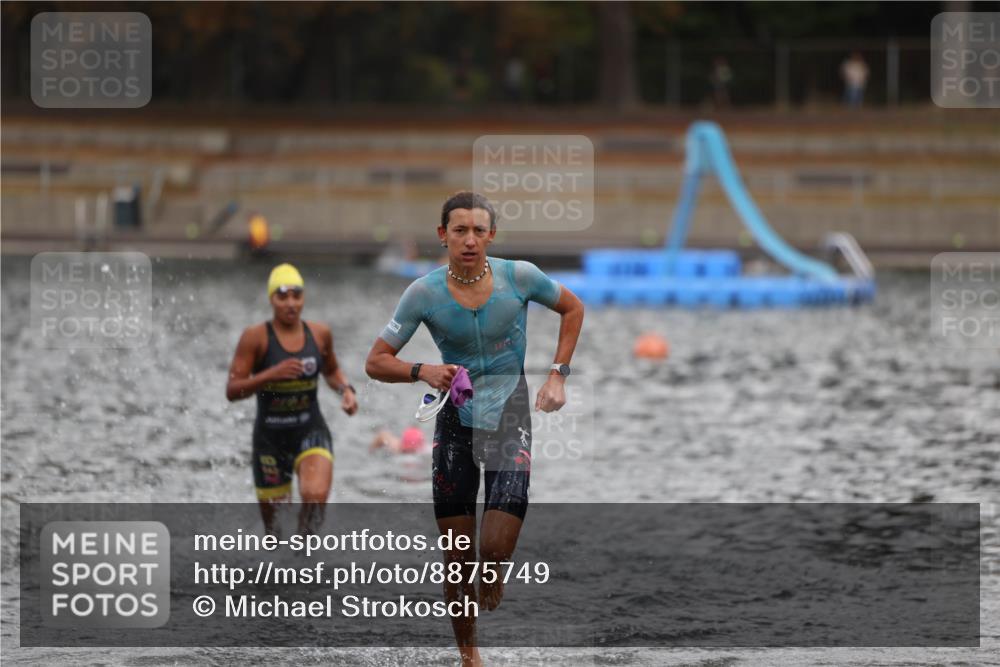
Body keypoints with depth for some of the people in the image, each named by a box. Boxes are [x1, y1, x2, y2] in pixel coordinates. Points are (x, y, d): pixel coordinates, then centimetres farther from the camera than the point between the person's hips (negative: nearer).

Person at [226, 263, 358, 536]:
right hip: (270, 435, -1)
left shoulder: (320, 334, 1)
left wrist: (345, 389, 1)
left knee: (316, 496, -28)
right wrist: (271, 374, -26)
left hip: (311, 431, 1)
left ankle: (306, 534, 3)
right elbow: (232, 390, -13)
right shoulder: (256, 337, -10)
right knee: (273, 516, 13)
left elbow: (331, 370, 22)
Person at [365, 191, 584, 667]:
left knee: (496, 548, -15)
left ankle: (493, 581, 22)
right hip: (455, 424, 1)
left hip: (509, 417, -1)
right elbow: (376, 362, -5)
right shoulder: (425, 293, -10)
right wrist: (422, 371, -24)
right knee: (458, 560, 1)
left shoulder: (520, 277, -9)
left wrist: (558, 374, 3)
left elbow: (572, 308, 11)